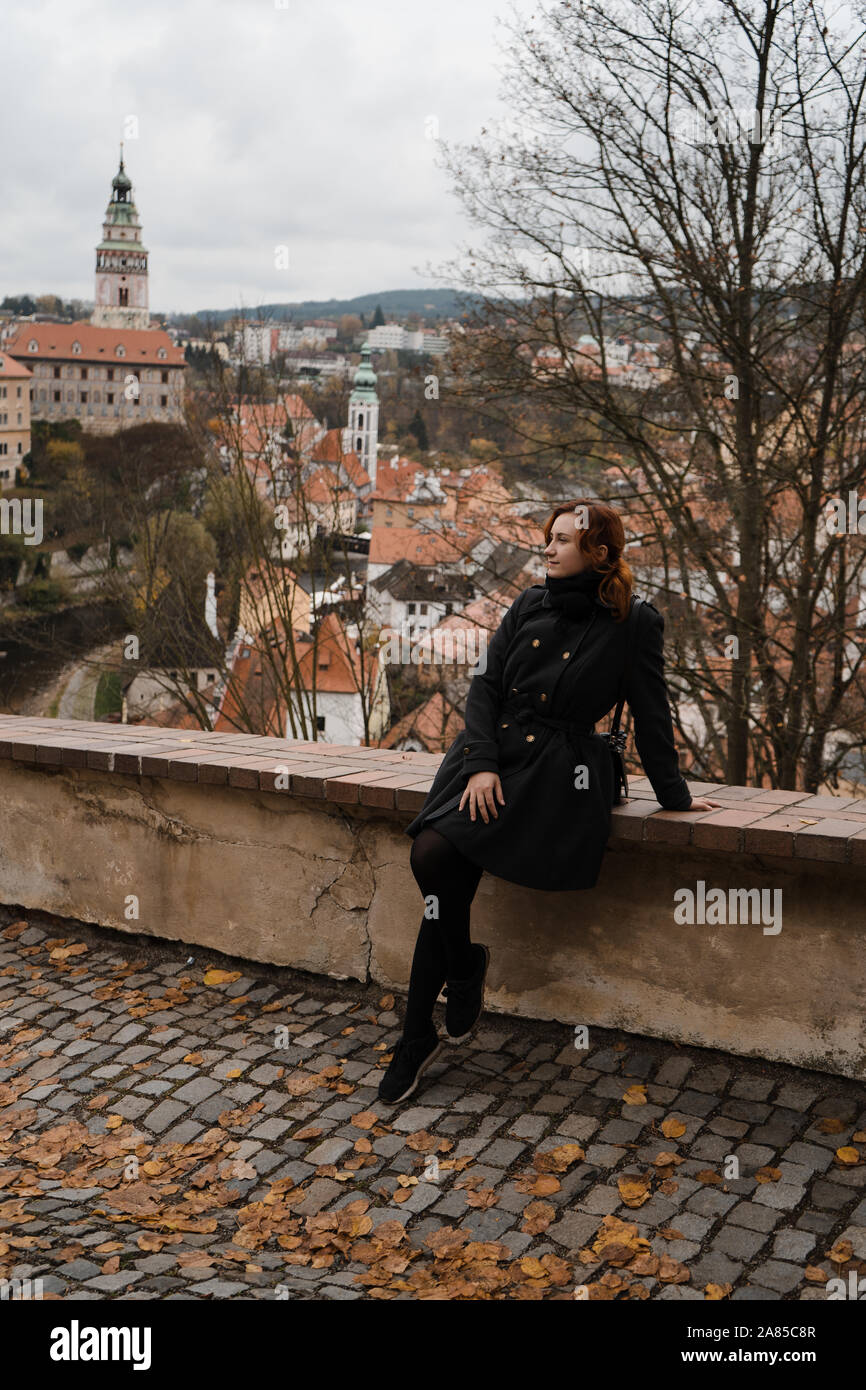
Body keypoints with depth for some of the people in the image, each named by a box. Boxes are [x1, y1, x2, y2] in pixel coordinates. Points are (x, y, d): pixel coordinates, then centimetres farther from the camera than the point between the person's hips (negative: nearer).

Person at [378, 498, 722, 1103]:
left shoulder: (634, 624, -2)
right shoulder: (530, 605, 10)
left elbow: (651, 716, 3)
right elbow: (486, 683, 6)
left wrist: (674, 795, 8)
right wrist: (481, 762, -7)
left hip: (558, 770, -5)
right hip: (490, 754, 5)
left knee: (438, 857, -21)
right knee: (431, 857, -22)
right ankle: (464, 965, 4)